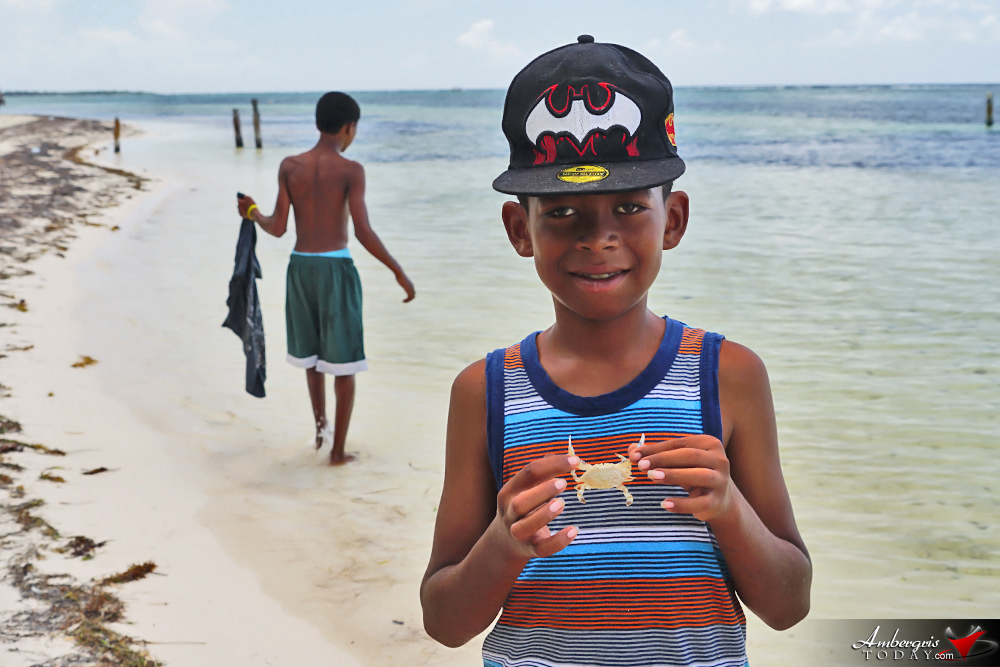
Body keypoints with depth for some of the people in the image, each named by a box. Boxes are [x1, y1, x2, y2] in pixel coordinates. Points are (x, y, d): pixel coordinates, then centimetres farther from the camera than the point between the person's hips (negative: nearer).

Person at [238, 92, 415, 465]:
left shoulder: (289, 167, -1)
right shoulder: (350, 170, -10)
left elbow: (278, 228, -2)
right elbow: (363, 232, -17)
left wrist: (252, 213, 18)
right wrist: (398, 272, -8)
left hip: (300, 266, 4)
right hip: (336, 269, -4)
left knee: (312, 350, 25)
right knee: (343, 362, 7)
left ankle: (321, 425, 37)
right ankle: (337, 450, 11)